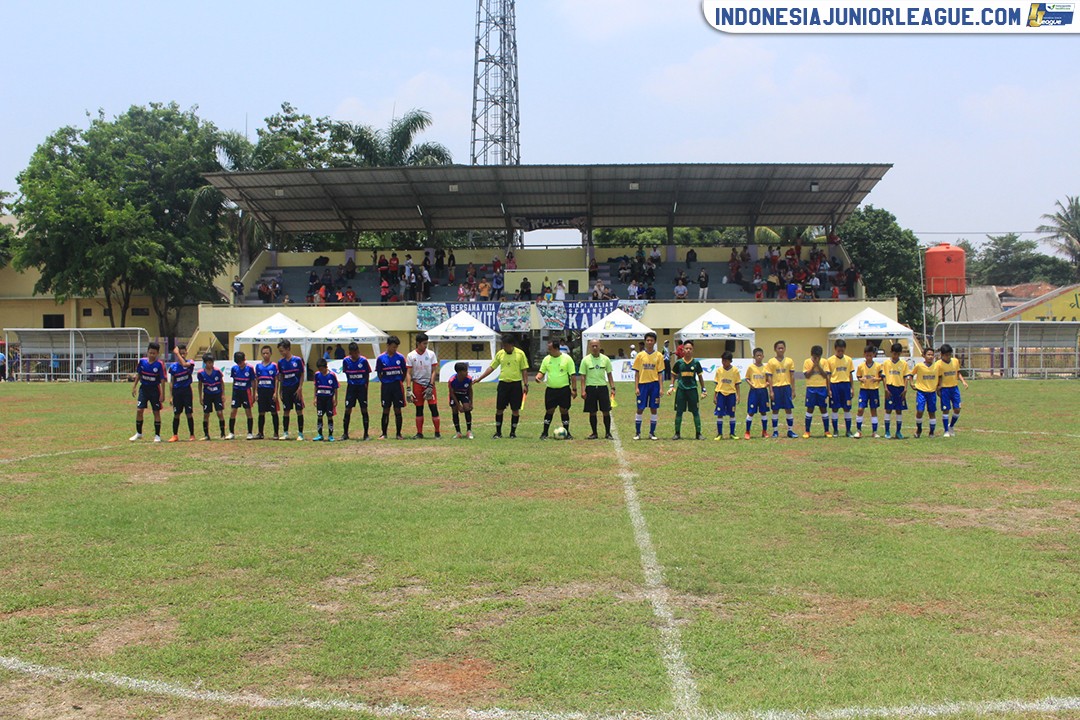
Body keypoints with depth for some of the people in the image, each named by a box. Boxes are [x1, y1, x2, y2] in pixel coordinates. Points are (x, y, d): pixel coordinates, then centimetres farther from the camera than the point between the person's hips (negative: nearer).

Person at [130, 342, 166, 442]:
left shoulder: (160, 364, -13)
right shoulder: (142, 361, -3)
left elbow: (162, 380, -10)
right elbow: (138, 374, 11)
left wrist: (162, 394, -12)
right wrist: (134, 387, 9)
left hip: (155, 390, -3)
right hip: (143, 388, 3)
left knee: (156, 412, 3)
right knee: (139, 410, -2)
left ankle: (157, 435, 12)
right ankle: (139, 433, 13)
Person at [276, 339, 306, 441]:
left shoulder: (297, 360, -7)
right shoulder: (281, 362, 4)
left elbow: (302, 375, -3)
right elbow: (281, 377, 11)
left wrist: (300, 388, -9)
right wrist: (280, 390, 8)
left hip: (296, 389, -3)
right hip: (286, 389, 3)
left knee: (299, 411, -1)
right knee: (286, 411, 5)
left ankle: (300, 434, 5)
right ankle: (285, 433, 13)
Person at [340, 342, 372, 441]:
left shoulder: (363, 360, -8)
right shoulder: (346, 361, -2)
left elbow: (367, 374, 2)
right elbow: (346, 373, 12)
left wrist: (365, 385, -2)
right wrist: (350, 382, 7)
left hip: (362, 387, -2)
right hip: (351, 387, 2)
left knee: (364, 410, -1)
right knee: (347, 410, 1)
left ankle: (366, 434, 6)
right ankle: (345, 434, 11)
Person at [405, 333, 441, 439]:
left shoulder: (431, 354, -2)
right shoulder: (411, 356, -2)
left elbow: (434, 371, -1)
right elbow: (408, 373, -2)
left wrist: (430, 386, -9)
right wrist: (408, 389, -10)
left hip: (429, 384, 0)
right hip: (417, 384, 0)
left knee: (434, 407, -5)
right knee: (419, 409, 5)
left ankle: (437, 433, 1)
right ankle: (419, 433, 11)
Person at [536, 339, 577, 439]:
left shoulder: (567, 358, -6)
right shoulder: (547, 359, 4)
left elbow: (572, 375, -4)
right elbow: (542, 372, 12)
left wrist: (574, 389, -7)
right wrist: (538, 377, -12)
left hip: (564, 389, -2)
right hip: (550, 389, 2)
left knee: (564, 411, 3)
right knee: (549, 411, 3)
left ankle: (566, 433, 14)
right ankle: (545, 433, 11)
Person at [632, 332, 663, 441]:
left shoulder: (659, 355, 4)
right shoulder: (640, 355, 3)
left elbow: (660, 373, 4)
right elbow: (637, 373, 3)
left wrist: (660, 388, -2)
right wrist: (636, 387, -4)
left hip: (654, 384, 1)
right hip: (642, 384, -1)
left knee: (654, 409, 3)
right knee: (640, 409, 0)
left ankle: (652, 433, 12)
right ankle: (637, 433, 9)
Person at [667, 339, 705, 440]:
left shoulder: (696, 363, 1)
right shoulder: (679, 362, 0)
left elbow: (700, 377, 10)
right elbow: (673, 375, 12)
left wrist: (703, 390, 9)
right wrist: (671, 386, 2)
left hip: (692, 389, 0)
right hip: (681, 389, 0)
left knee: (695, 412, 2)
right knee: (679, 412, 2)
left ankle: (698, 433, 9)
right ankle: (677, 433, 11)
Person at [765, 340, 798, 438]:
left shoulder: (789, 361, 5)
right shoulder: (771, 362, -1)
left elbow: (792, 376, 7)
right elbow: (769, 377, -1)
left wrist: (793, 390, 4)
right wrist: (771, 391, -6)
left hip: (786, 387, 1)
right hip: (775, 387, -1)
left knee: (789, 409, 2)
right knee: (775, 410, 3)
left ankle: (790, 430, 11)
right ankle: (775, 431, 12)